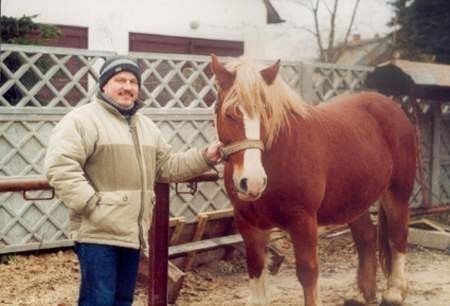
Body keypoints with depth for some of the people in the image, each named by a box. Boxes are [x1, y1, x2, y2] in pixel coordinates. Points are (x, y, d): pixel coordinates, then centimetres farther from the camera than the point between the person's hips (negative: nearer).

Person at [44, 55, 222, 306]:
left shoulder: (146, 125, 17)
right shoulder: (83, 119, -9)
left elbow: (167, 166, 20)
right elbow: (59, 166, -18)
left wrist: (204, 157, 7)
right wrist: (91, 204, -23)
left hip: (133, 231, 8)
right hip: (98, 231, -8)